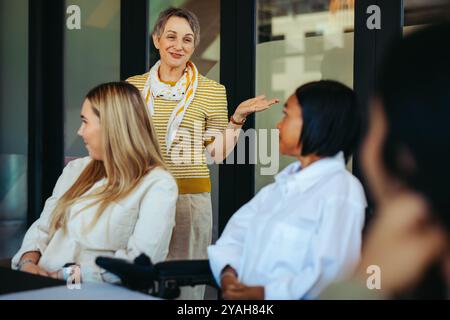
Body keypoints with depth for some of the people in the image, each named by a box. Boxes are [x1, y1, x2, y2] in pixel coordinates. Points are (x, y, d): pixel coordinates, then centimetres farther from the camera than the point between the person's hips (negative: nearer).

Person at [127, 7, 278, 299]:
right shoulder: (134, 86, 7)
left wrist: (238, 118, -6)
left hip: (190, 196, -2)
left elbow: (217, 153, 4)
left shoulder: (212, 90, 1)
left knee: (186, 283, 3)